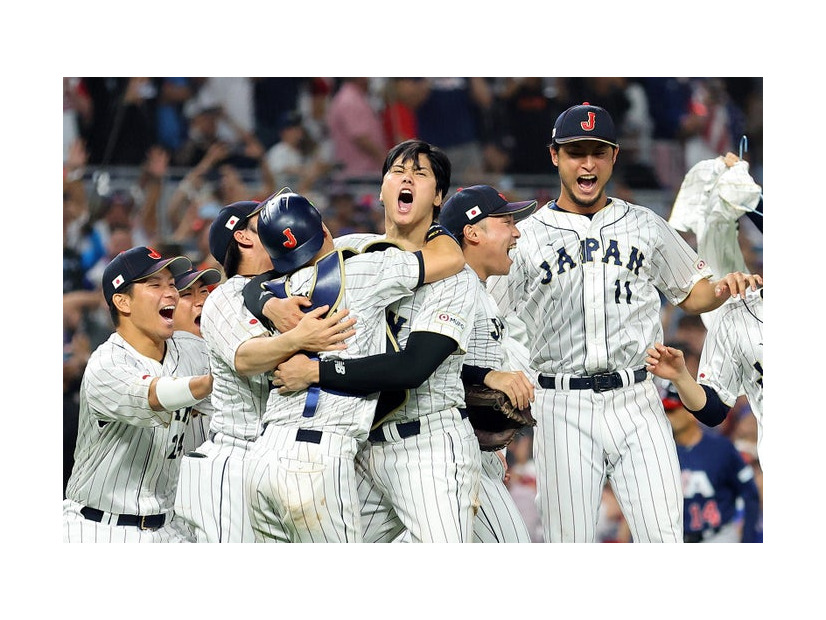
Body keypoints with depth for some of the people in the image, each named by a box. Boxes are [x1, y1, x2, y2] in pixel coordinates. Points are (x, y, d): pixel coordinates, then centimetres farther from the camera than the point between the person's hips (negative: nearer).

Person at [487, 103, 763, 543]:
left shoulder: (646, 227, 13)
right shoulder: (523, 238, 7)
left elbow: (690, 295, 20)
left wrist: (722, 289, -2)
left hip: (638, 405, 1)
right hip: (563, 408, -1)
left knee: (663, 538, -9)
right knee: (569, 543, -2)